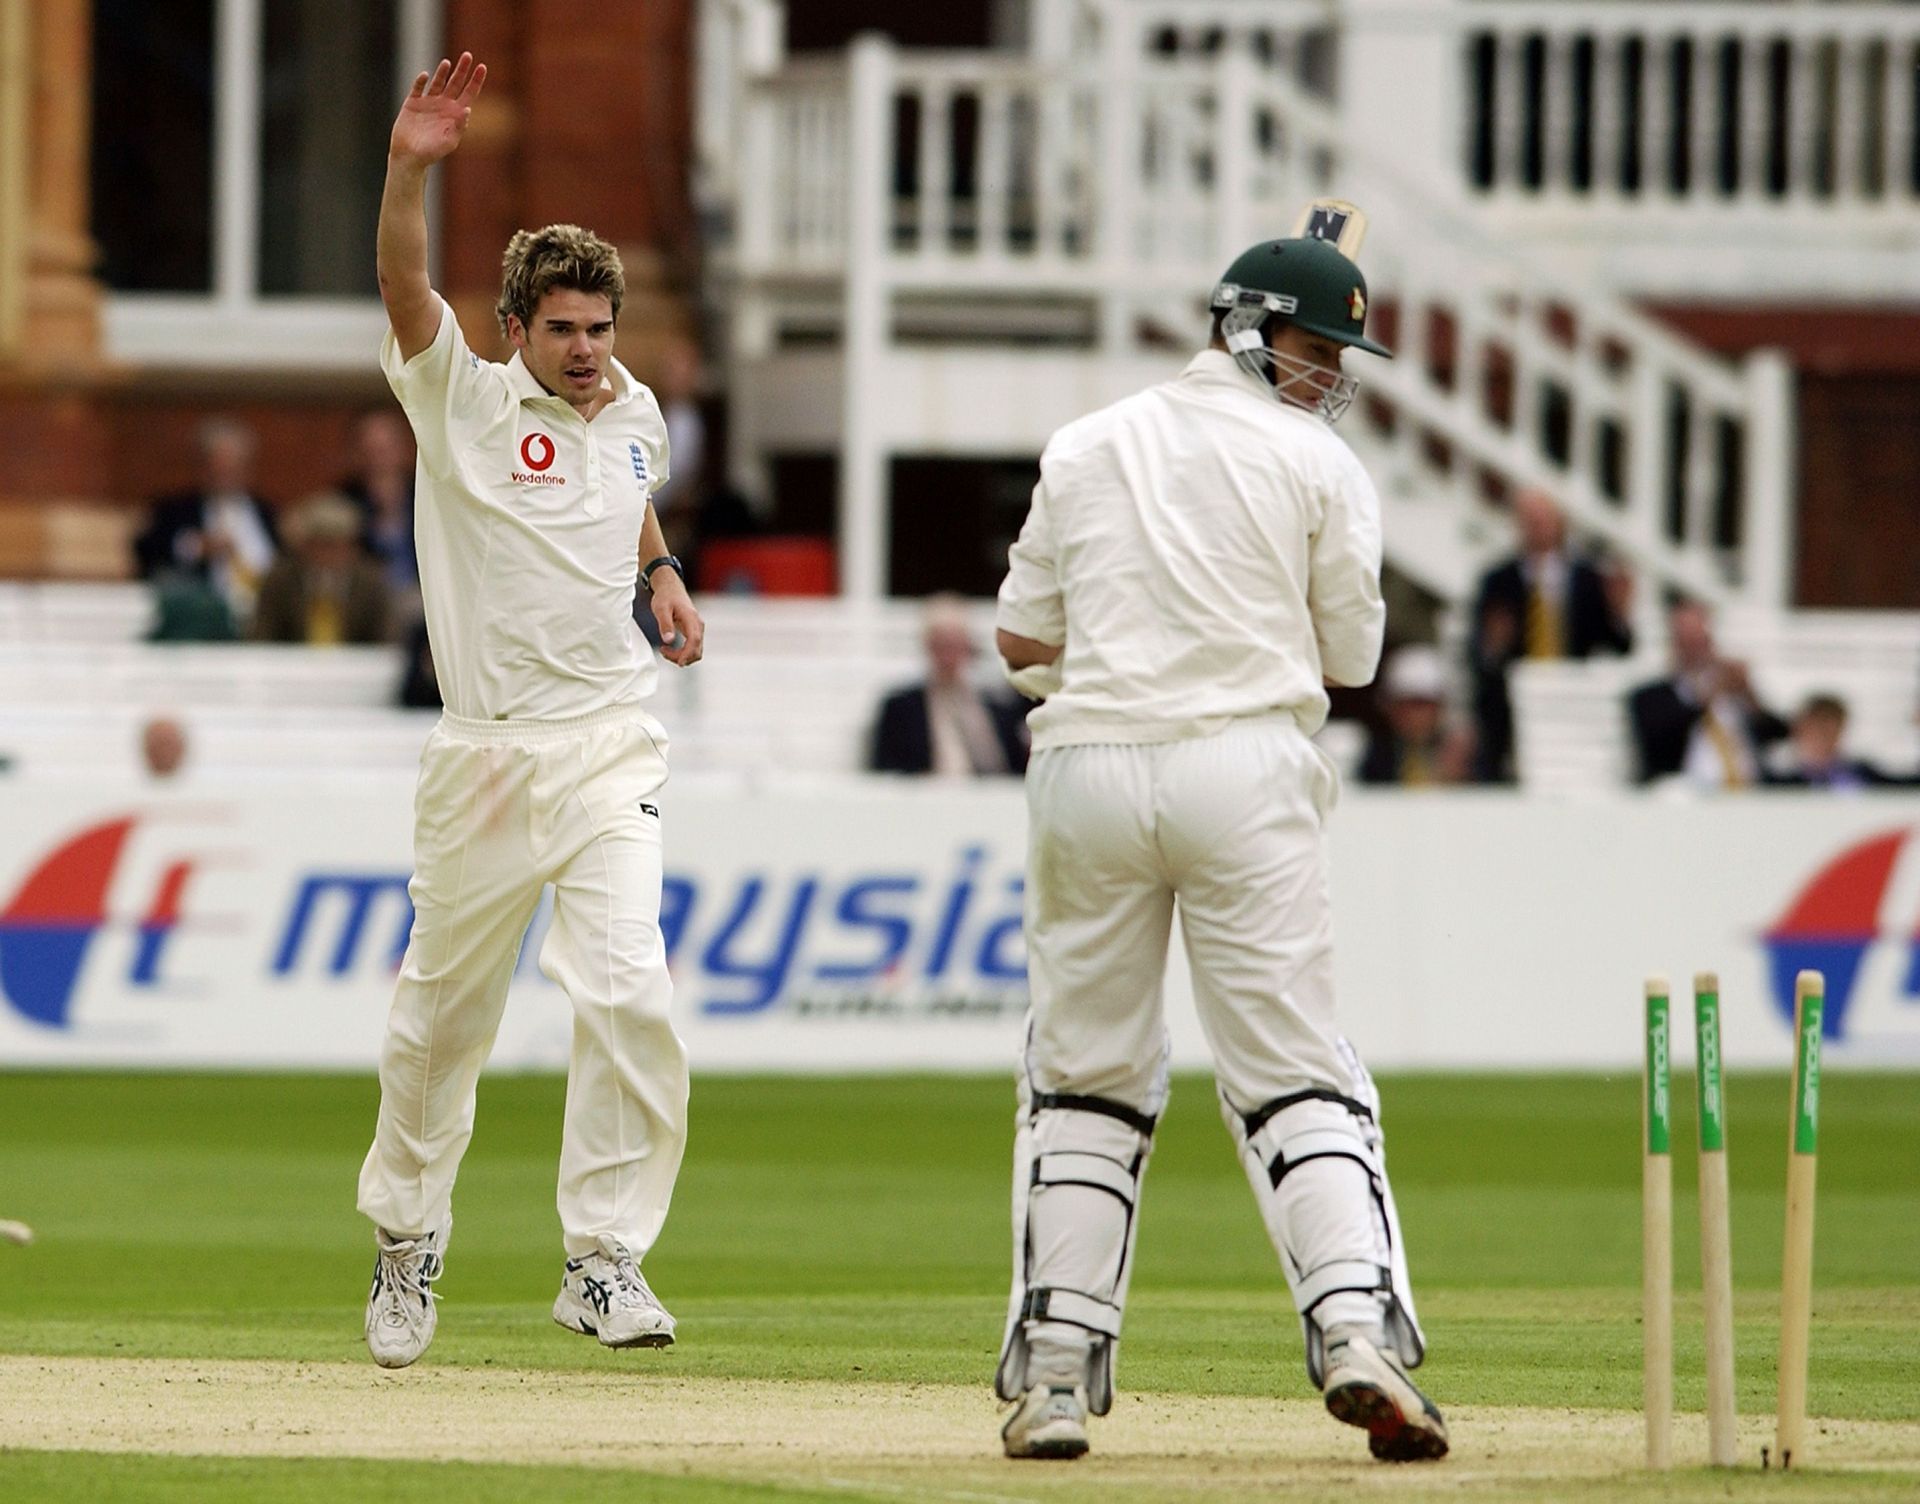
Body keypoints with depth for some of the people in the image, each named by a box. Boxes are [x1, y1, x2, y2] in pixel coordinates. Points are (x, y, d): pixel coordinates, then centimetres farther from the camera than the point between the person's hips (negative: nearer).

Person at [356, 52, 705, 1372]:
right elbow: (405, 288, -24)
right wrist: (411, 169, -40)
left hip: (611, 751, 2)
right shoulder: (464, 398, -5)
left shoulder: (637, 412, 9)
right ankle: (409, 1241, 30)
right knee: (444, 1008, 9)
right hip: (487, 754, -2)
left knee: (627, 988, -17)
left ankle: (607, 1258, -12)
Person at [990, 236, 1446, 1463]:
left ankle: (1055, 1371, 4)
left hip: (1086, 765, 3)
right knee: (1295, 1071, -3)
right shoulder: (1317, 465, 3)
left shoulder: (1085, 449, 14)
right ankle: (1358, 1328, -20)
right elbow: (1349, 659, 5)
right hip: (1243, 769, -3)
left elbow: (1023, 639, 12)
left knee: (1083, 1080, 10)